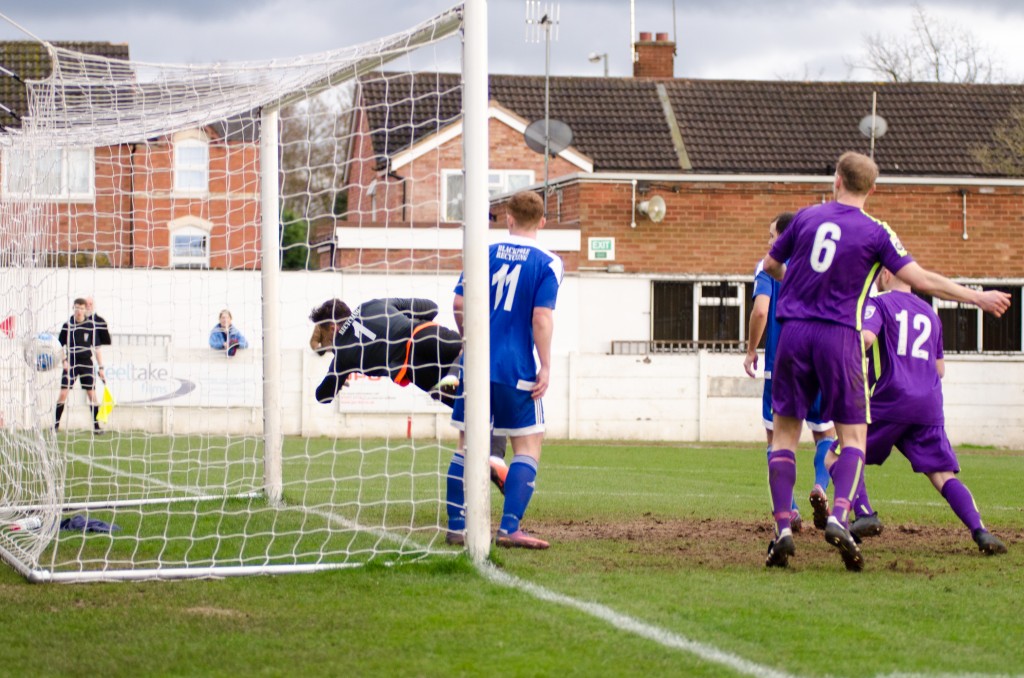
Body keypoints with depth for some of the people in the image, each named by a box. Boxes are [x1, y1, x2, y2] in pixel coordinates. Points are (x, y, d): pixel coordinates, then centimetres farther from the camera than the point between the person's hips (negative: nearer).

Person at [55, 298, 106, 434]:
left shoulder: (91, 326, 0)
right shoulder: (67, 325, 0)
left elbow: (97, 347, 4)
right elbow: (60, 345, 8)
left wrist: (101, 367, 2)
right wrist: (64, 360, -7)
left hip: (87, 364, 0)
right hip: (71, 364, 0)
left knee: (92, 393, -2)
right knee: (63, 393, -7)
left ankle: (96, 425, 4)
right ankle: (56, 424, 1)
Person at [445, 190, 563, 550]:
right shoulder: (547, 264, -4)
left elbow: (459, 305, 5)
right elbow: (541, 318, -12)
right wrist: (545, 367, -7)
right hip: (518, 369, -3)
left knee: (468, 445, 11)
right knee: (528, 446, 3)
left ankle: (456, 527, 13)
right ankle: (509, 528, -8)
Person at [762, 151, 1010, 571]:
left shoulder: (808, 217, 7)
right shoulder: (875, 233, -1)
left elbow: (771, 264, 18)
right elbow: (920, 280, -5)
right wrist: (978, 298, 3)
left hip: (794, 332, 2)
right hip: (839, 338, -2)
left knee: (785, 432, 9)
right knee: (853, 434, 5)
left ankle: (782, 528, -3)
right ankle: (839, 517, -18)